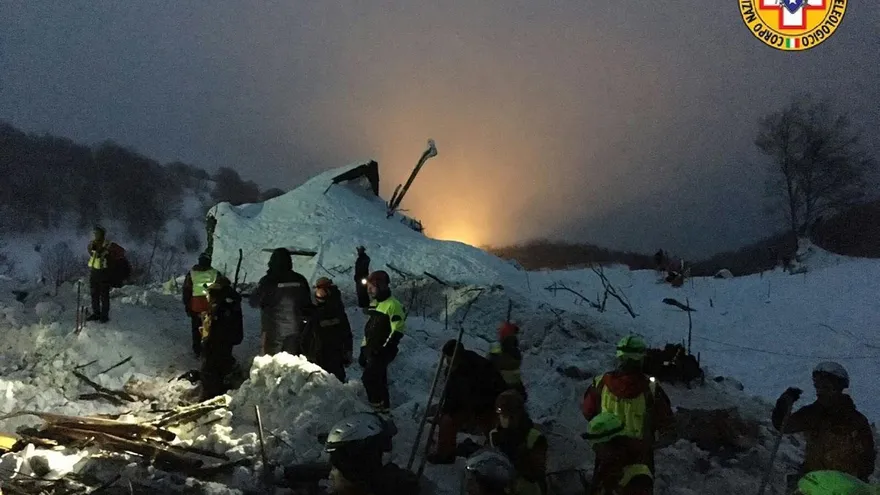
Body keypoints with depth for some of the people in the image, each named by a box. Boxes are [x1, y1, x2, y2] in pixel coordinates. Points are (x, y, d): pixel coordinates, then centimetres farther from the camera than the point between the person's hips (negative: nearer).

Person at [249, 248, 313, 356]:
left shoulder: (268, 280, -10)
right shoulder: (300, 280, 0)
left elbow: (254, 302, 0)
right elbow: (308, 305, 7)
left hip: (274, 329, -3)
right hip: (295, 329, 3)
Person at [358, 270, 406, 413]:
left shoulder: (393, 305, -17)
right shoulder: (375, 304, 13)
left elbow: (397, 331, -21)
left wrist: (384, 348, -21)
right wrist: (363, 350, 18)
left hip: (382, 352, -9)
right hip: (372, 350, 9)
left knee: (369, 378, -11)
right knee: (378, 380, 15)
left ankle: (379, 405, 0)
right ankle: (382, 406, 25)